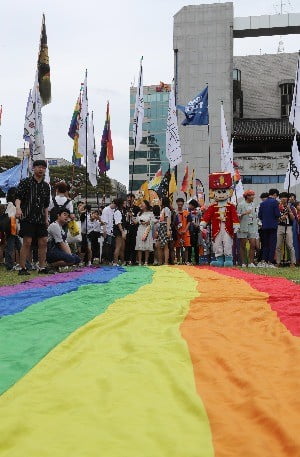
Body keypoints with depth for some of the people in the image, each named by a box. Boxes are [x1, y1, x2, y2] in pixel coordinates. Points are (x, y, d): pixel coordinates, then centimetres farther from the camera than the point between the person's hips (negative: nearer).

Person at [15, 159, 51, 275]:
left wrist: (46, 219, 17)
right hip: (27, 217, -6)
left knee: (43, 242, 3)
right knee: (27, 242, -10)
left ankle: (42, 267, 11)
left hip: (40, 218, 6)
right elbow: (18, 197, -7)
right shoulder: (25, 182, 0)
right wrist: (18, 208, -26)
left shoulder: (46, 186, 16)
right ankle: (22, 268, -5)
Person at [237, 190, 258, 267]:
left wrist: (256, 227, 14)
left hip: (252, 227, 4)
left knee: (253, 244, -6)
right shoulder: (241, 204, -2)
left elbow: (255, 216, 19)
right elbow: (237, 216, -5)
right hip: (243, 228, -4)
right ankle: (243, 263, 6)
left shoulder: (253, 205, 15)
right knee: (243, 245, 0)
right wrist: (245, 213, -19)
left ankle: (251, 262, -4)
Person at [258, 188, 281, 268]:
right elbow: (277, 214, -13)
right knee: (272, 244, -1)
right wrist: (278, 217, 8)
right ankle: (270, 262, -3)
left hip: (264, 226, 5)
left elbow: (259, 216, 8)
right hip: (273, 225, -5)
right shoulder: (275, 202, -8)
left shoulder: (263, 203, 9)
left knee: (265, 244, 12)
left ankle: (264, 261, 7)